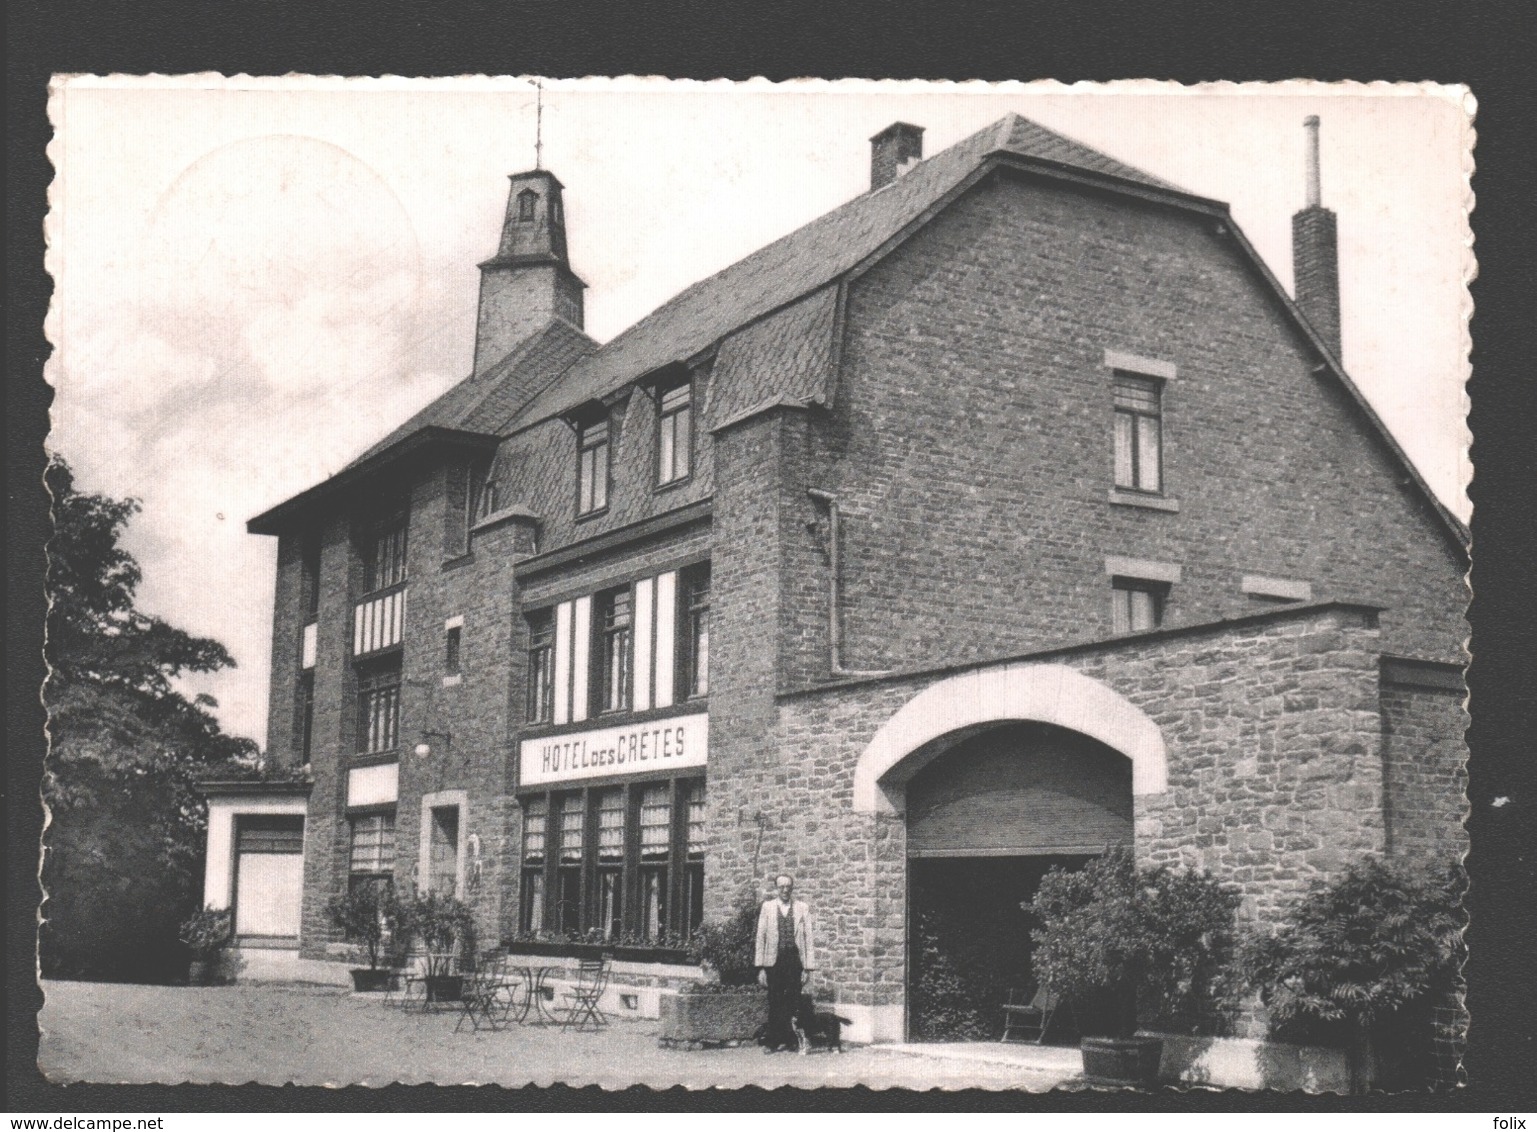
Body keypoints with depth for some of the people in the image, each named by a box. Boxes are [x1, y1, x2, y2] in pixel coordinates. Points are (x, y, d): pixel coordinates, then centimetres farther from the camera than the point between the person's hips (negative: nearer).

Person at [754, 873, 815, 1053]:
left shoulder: (802, 909, 6)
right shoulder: (767, 907, 7)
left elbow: (808, 938, 4)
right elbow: (761, 938, 5)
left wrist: (807, 968, -2)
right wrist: (760, 967, -1)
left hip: (795, 961, 0)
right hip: (774, 962, 0)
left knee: (792, 1004, -3)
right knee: (775, 1004, 2)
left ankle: (789, 1040, 8)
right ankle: (772, 1042, 11)